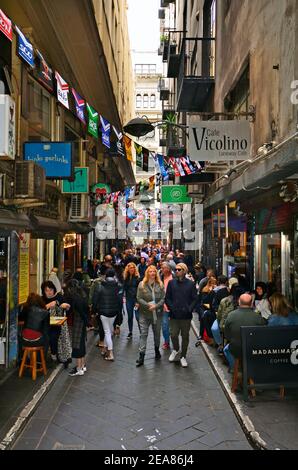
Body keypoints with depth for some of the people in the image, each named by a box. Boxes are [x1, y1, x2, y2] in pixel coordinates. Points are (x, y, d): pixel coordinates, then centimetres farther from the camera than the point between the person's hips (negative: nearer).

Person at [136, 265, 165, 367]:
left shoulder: (160, 285, -1)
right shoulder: (142, 284, -4)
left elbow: (163, 298, -3)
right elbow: (139, 298, -7)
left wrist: (156, 306, -18)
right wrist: (148, 305, -19)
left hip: (157, 313, 2)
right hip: (144, 313, -1)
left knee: (157, 333, 17)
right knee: (143, 334, -3)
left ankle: (157, 350, 37)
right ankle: (141, 356, 0)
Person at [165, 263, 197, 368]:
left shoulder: (191, 284, 0)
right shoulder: (171, 283, 4)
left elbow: (194, 299, 0)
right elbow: (167, 298, 5)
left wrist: (189, 309, -12)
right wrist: (171, 308, -8)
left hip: (186, 315, -1)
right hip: (174, 315, 1)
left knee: (185, 336, 8)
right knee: (173, 335, 2)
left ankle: (183, 356, 24)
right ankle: (176, 350, 32)